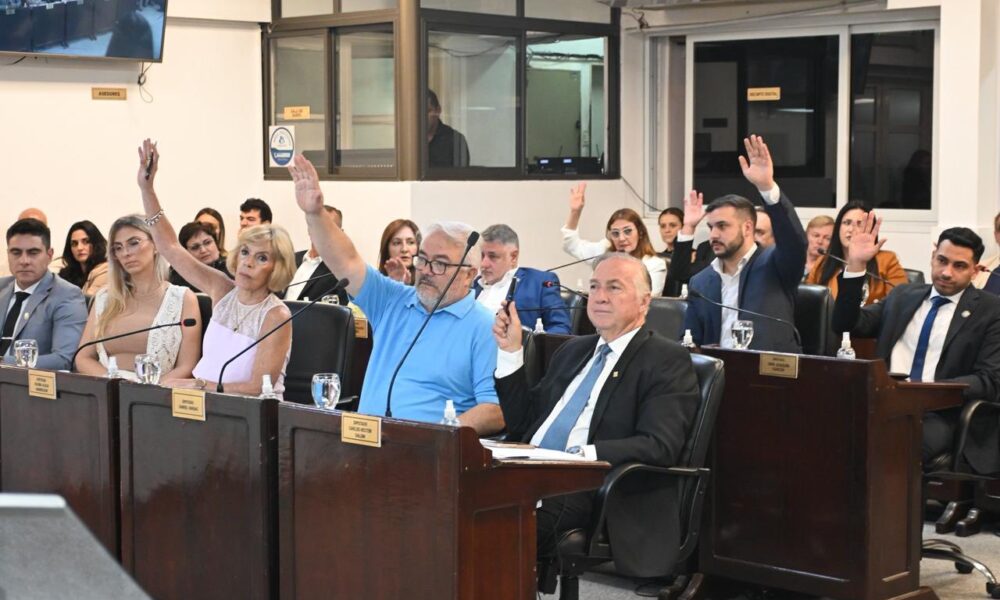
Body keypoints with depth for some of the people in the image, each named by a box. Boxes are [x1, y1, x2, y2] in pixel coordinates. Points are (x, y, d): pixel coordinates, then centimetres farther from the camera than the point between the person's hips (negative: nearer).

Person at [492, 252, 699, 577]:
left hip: (589, 489, -6)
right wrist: (511, 351, 16)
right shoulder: (573, 350, 25)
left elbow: (659, 446, -12)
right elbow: (523, 424, 25)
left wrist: (584, 455, -23)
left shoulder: (666, 361, 2)